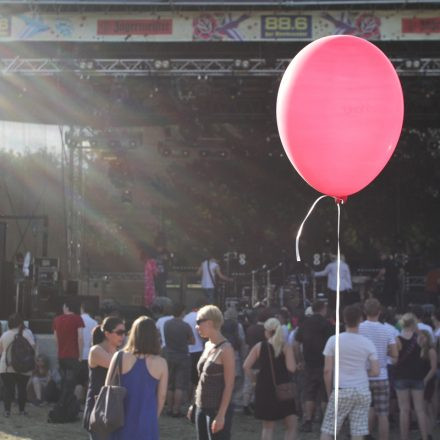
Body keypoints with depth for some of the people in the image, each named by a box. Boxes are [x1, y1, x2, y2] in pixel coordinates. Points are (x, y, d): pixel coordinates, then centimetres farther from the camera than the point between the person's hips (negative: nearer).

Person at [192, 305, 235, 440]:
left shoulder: (225, 349, -15)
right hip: (202, 408, 8)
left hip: (218, 410, -8)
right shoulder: (208, 345, 9)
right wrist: (195, 403, 17)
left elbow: (229, 385, -17)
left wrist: (221, 415, -20)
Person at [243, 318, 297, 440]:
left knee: (268, 426, 14)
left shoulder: (259, 346, 2)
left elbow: (246, 366, -2)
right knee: (291, 425, 4)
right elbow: (291, 368, -15)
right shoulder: (286, 347, -4)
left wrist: (255, 379, 10)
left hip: (264, 389, 3)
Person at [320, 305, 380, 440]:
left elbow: (327, 370, -6)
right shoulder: (368, 343, 0)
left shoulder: (334, 340, -5)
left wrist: (329, 392, 6)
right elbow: (376, 371, -1)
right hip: (363, 392, 2)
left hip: (341, 391, -2)